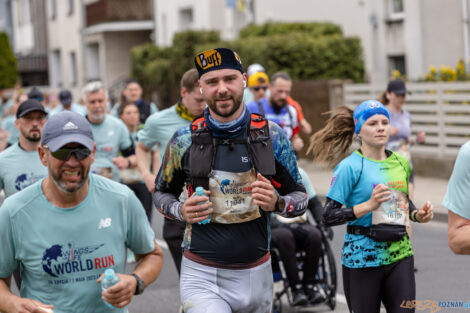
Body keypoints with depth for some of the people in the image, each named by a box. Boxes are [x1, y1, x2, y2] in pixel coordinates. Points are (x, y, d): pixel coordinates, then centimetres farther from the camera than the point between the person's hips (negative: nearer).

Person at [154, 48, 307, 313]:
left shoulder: (272, 136, 0)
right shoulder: (185, 140, -1)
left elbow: (300, 198, 6)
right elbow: (162, 193, 12)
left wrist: (277, 203, -15)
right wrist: (181, 211, -9)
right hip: (201, 275, -2)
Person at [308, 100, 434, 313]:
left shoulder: (401, 162, 10)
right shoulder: (350, 167, -8)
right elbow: (328, 217, -12)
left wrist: (418, 215, 4)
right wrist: (368, 205, -23)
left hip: (400, 255, 5)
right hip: (362, 258, -4)